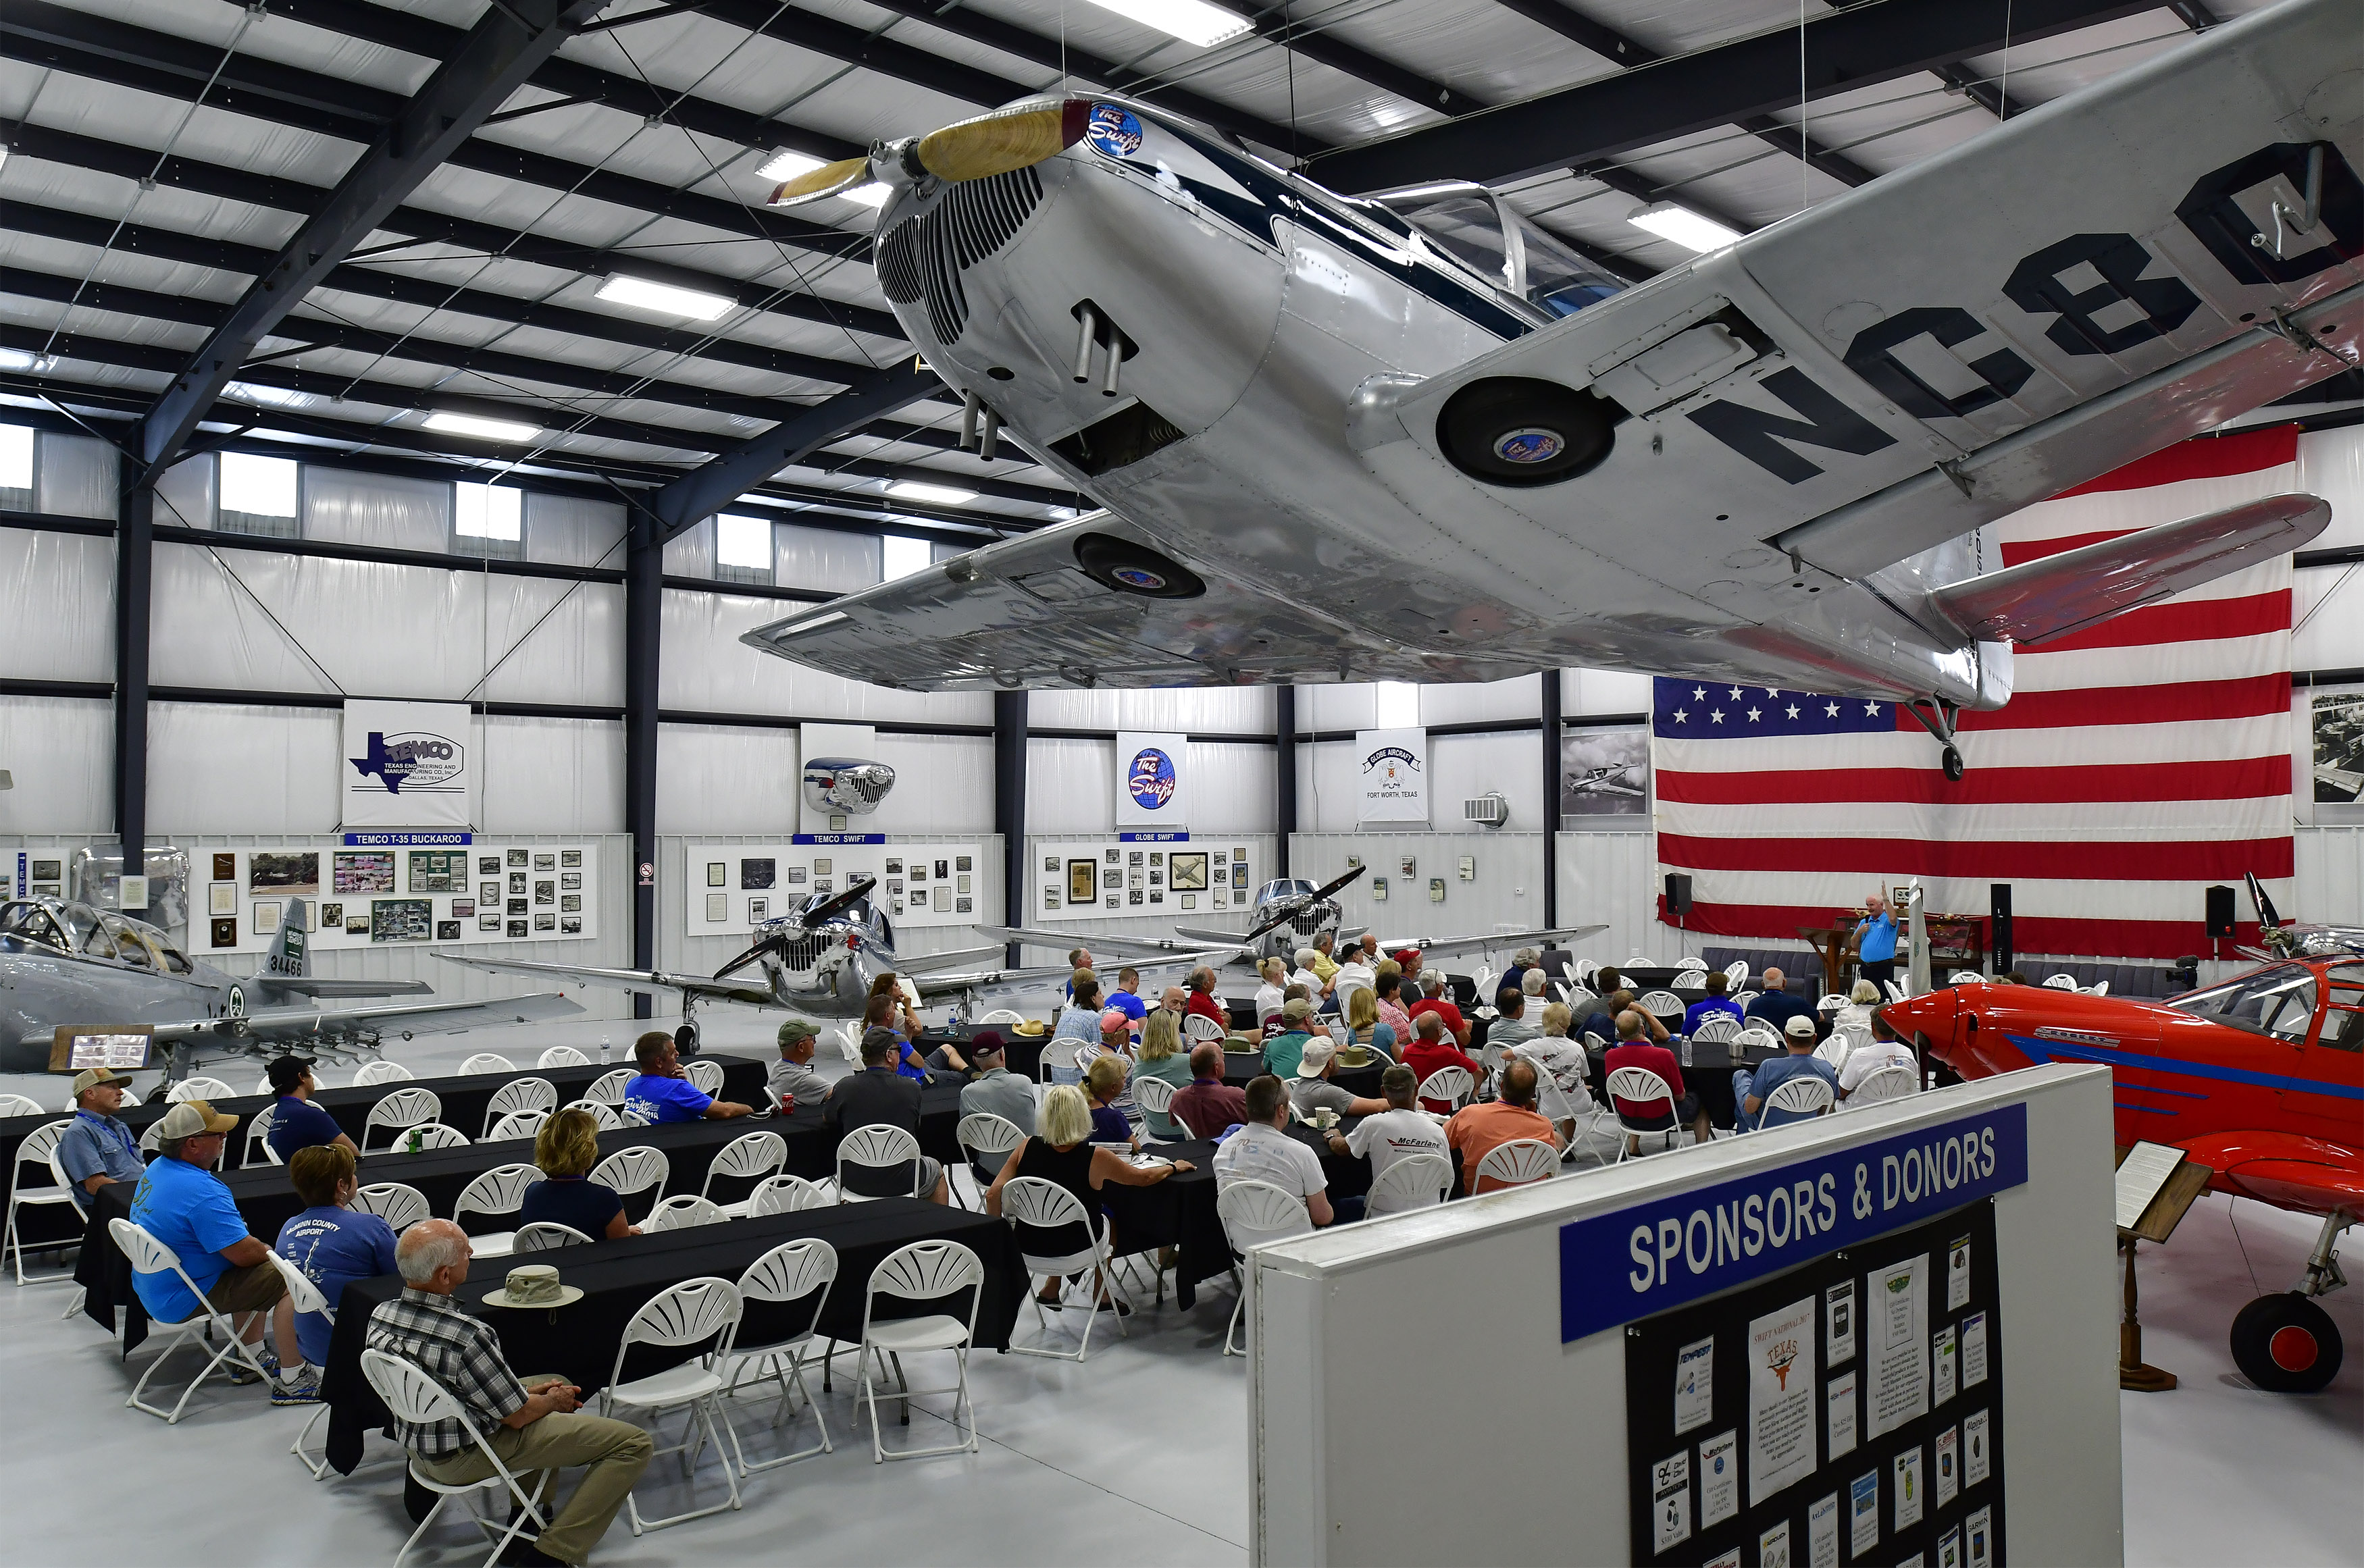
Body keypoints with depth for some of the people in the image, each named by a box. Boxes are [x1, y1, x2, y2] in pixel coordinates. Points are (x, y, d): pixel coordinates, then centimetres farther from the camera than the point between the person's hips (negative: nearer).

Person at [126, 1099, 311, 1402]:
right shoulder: (201, 1191, -29)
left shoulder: (157, 1168, 4)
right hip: (183, 1301, -11)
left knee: (256, 1270, 28)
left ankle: (254, 1358, 33)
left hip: (155, 1290, 11)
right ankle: (291, 1381, -9)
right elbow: (243, 1253, -27)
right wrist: (272, 1253, -6)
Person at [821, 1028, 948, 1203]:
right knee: (937, 1172, 31)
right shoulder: (911, 1088, -13)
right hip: (902, 1182, -2)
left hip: (856, 1182, 2)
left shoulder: (845, 1087, -11)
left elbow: (826, 1118, 9)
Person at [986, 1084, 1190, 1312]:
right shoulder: (1096, 1158, -21)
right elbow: (1145, 1177, -7)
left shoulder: (1027, 1148, -14)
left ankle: (1051, 1290, 36)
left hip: (1028, 1244, 3)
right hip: (1072, 1248, -3)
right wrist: (1173, 1167, 13)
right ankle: (1101, 1294, 39)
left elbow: (993, 1195, -14)